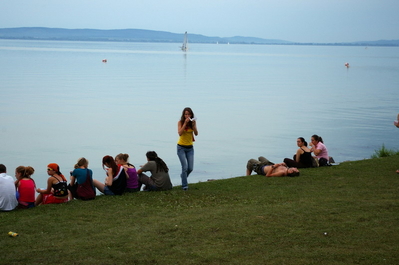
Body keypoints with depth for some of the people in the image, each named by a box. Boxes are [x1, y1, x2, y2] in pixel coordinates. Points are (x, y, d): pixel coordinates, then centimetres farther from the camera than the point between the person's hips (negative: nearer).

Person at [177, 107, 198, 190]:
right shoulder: (180, 122, -9)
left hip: (190, 148, 3)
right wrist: (185, 123, -26)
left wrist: (193, 124, -23)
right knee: (185, 167, -13)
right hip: (181, 147, -3)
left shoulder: (193, 122, -1)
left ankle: (183, 175, 35)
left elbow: (196, 133, -12)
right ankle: (184, 185, -1)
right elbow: (180, 133, -23)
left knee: (190, 168, 3)